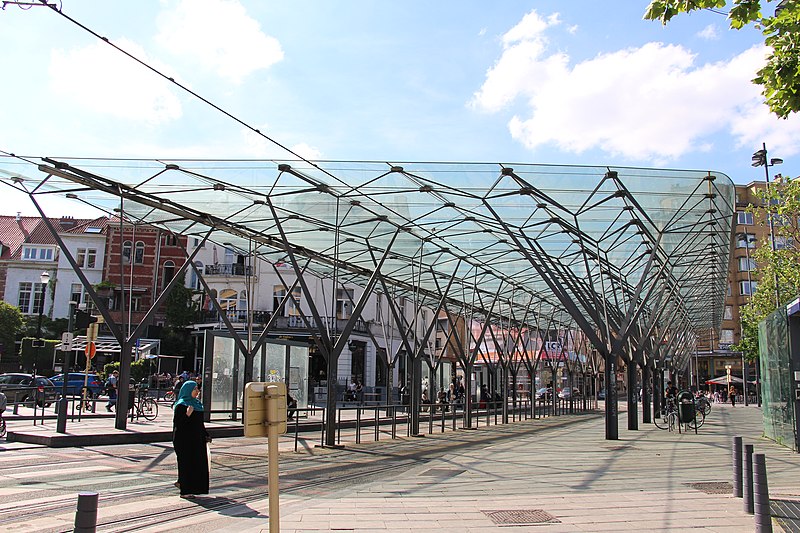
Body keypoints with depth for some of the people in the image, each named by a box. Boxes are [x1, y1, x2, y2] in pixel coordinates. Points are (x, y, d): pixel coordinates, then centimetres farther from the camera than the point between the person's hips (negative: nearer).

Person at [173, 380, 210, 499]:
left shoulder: (197, 403, 12)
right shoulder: (181, 405, -12)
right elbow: (176, 423, -18)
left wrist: (205, 435, 20)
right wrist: (187, 415, -31)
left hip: (196, 439, 8)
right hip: (185, 439, -8)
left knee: (198, 462, 11)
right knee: (186, 463, -3)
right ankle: (185, 491, 4)